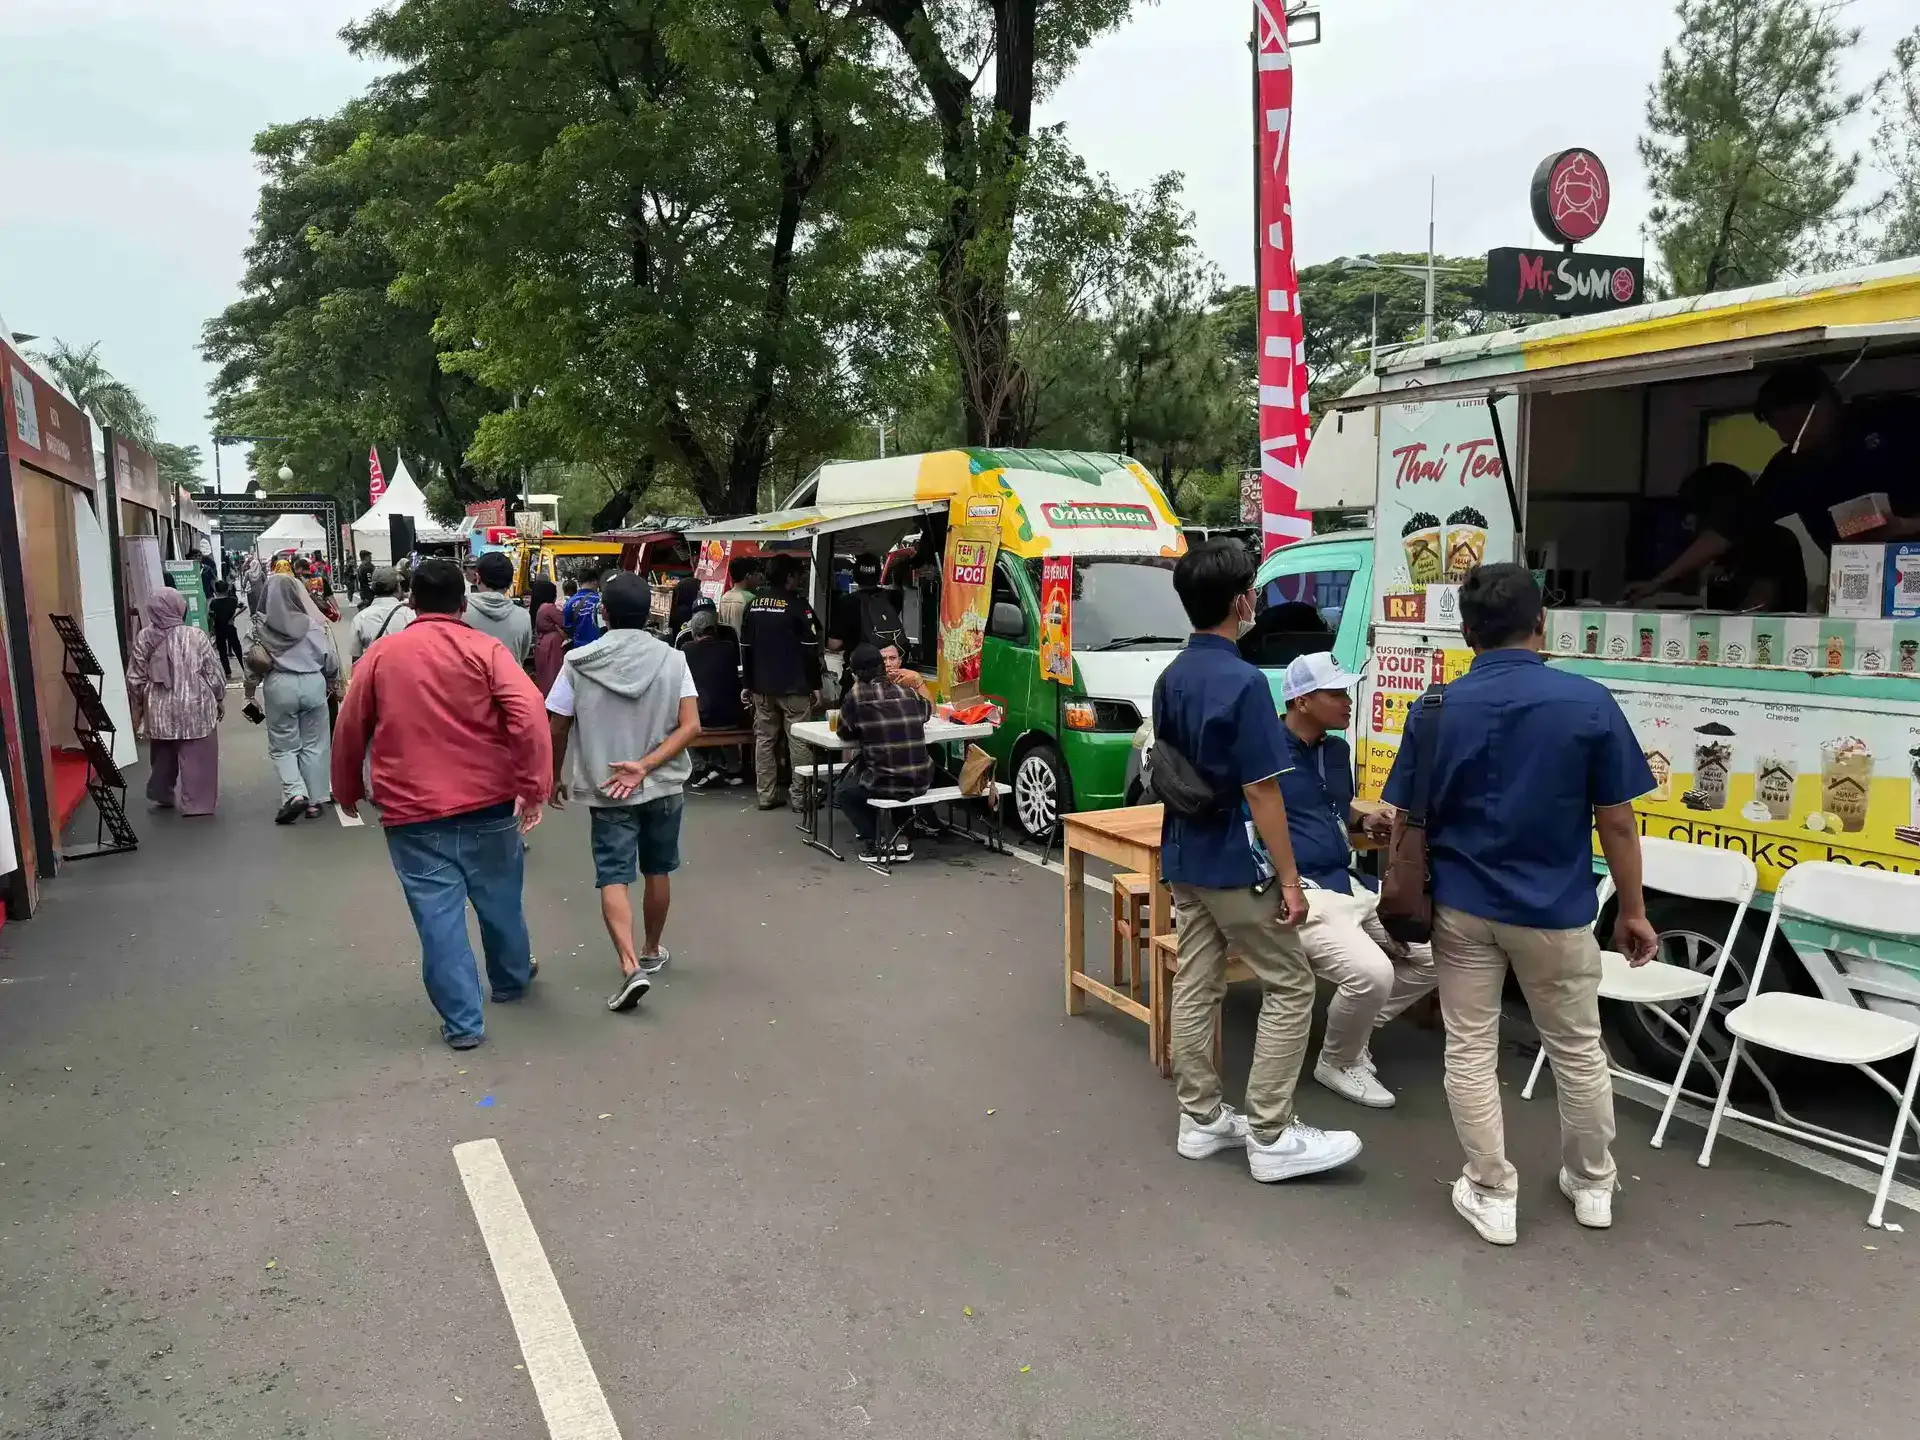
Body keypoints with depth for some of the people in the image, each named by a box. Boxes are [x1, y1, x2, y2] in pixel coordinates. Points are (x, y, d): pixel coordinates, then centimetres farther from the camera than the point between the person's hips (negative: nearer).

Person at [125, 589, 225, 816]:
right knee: (196, 757, 5)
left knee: (163, 755, 22)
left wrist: (139, 704, 18)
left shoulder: (144, 638, -4)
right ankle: (198, 803, 7)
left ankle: (162, 795, 31)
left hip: (159, 710, 3)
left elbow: (135, 678, 3)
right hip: (195, 708, -3)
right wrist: (220, 699, 10)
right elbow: (214, 674, -6)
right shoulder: (195, 635, -11)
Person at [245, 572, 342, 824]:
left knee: (283, 746, 10)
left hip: (280, 685, -1)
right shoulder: (312, 622, -6)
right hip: (313, 683, 1)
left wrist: (250, 692, 11)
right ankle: (315, 800, 12)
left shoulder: (262, 625, -5)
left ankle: (295, 793, -8)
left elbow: (253, 662, -2)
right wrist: (334, 683, 18)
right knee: (313, 744, 9)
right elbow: (329, 657, 0)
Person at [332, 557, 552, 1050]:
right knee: (499, 900, 20)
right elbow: (529, 716, -18)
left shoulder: (380, 655, 3)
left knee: (439, 916, 5)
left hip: (411, 812, 0)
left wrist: (347, 791, 24)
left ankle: (462, 1022, 8)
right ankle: (512, 979, 40)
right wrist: (534, 786, -16)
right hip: (486, 804, 0)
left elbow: (350, 730, 9)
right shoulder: (484, 649, -3)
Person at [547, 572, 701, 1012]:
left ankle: (631, 967, -16)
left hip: (607, 790, -2)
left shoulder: (579, 662, -6)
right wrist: (645, 766, -16)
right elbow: (691, 726, -13)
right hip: (664, 786, 2)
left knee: (613, 878, 1)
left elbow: (557, 729, -2)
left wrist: (555, 777, 13)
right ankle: (651, 952, 34)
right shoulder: (672, 659, -4)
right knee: (657, 872, 18)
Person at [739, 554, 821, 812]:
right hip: (793, 686, -6)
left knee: (764, 740, 9)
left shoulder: (753, 605, 9)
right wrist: (815, 685, -3)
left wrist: (748, 683, 20)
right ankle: (800, 797, 3)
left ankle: (766, 795, 12)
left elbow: (745, 647, 13)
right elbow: (810, 649, -10)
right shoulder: (798, 606, -10)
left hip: (761, 687, 6)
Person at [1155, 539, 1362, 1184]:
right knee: (1290, 987, 3)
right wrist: (1289, 880, -15)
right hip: (1235, 864, -8)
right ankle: (1271, 1137, 6)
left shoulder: (1171, 677, 6)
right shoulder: (1243, 681, -20)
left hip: (1183, 858, 8)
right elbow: (1261, 792, -20)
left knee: (1194, 987, 12)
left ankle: (1201, 1120, 22)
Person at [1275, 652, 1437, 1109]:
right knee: (1371, 973, -27)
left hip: (1348, 885, 9)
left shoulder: (1336, 750, 14)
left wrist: (1367, 821, 7)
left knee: (1431, 957, 5)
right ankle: (1338, 1063, 2)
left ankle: (1354, 1033, 20)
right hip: (1299, 892, -9)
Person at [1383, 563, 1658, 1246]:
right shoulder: (1589, 702, -11)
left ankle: (1492, 1196, 19)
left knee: (1470, 1051, 11)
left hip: (1462, 907, 0)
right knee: (1577, 1049, 18)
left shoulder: (1436, 709, -6)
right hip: (1555, 911, 0)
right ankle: (1592, 1185, 35)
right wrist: (1633, 910, 5)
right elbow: (1616, 823, -7)